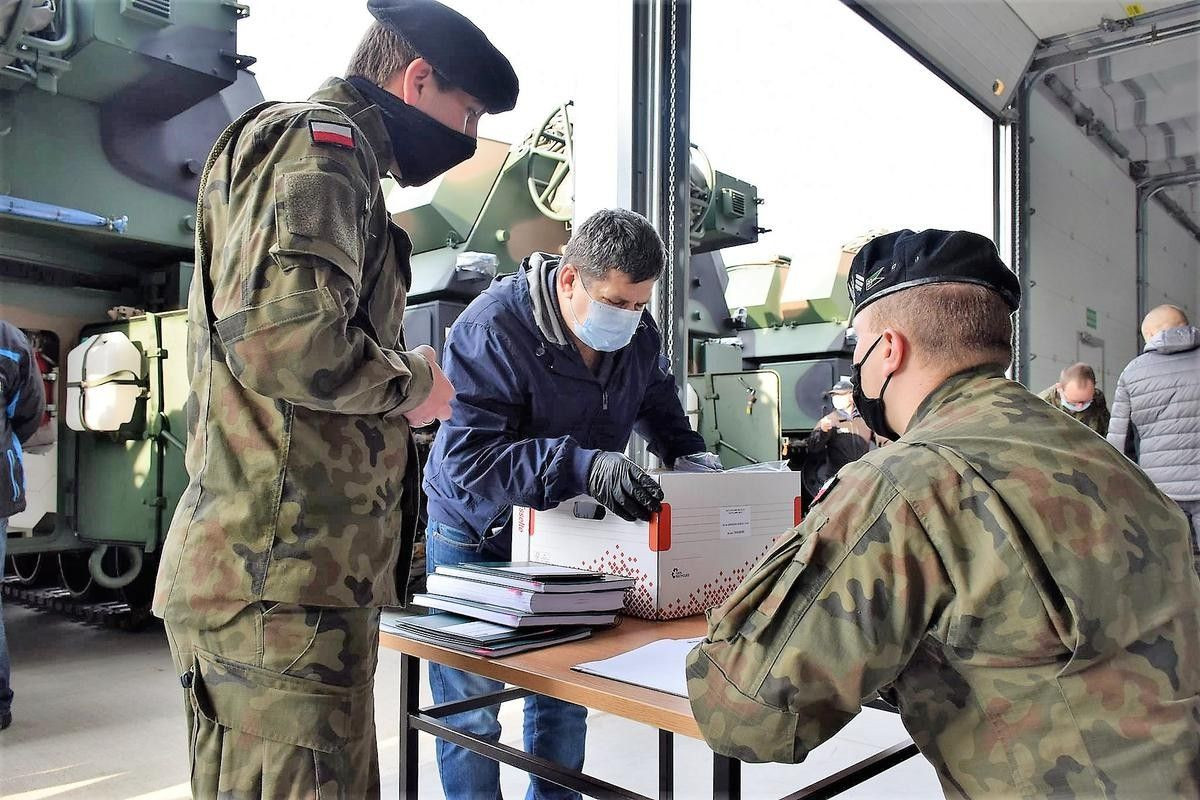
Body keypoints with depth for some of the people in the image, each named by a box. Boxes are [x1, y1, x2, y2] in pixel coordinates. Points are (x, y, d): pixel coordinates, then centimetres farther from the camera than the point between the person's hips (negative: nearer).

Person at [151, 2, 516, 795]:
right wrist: (412, 381, -8)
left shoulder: (327, 157, 24)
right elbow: (285, 335, -26)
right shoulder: (317, 141, -9)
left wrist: (400, 392, 16)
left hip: (277, 571, 10)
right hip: (282, 575, -10)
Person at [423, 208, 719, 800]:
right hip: (477, 541, -5)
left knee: (563, 696, 16)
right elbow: (464, 461, -36)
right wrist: (583, 467, -46)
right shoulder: (491, 330, -28)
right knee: (471, 712, 5)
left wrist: (686, 454, -6)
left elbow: (657, 401, 14)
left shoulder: (637, 332, -7)